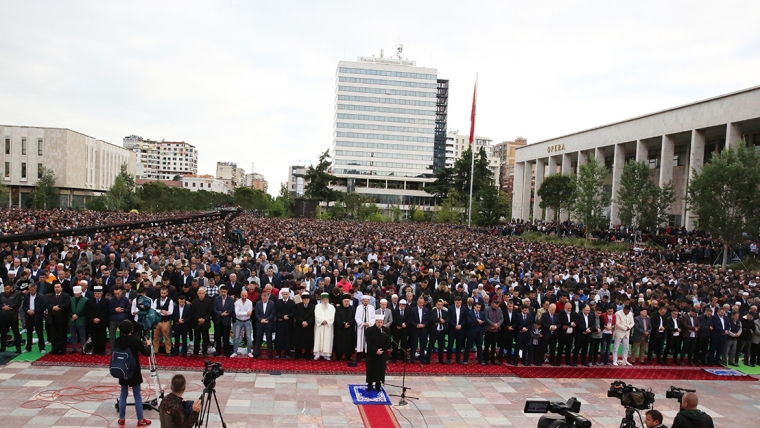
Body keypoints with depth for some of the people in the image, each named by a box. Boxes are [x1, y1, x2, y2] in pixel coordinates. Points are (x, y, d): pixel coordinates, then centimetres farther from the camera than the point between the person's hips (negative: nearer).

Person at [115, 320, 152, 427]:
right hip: (134, 372, -4)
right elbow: (147, 353, -13)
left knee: (123, 394, 16)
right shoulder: (135, 340, -17)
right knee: (137, 395, 3)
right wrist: (148, 344, 4)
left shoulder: (117, 341, -4)